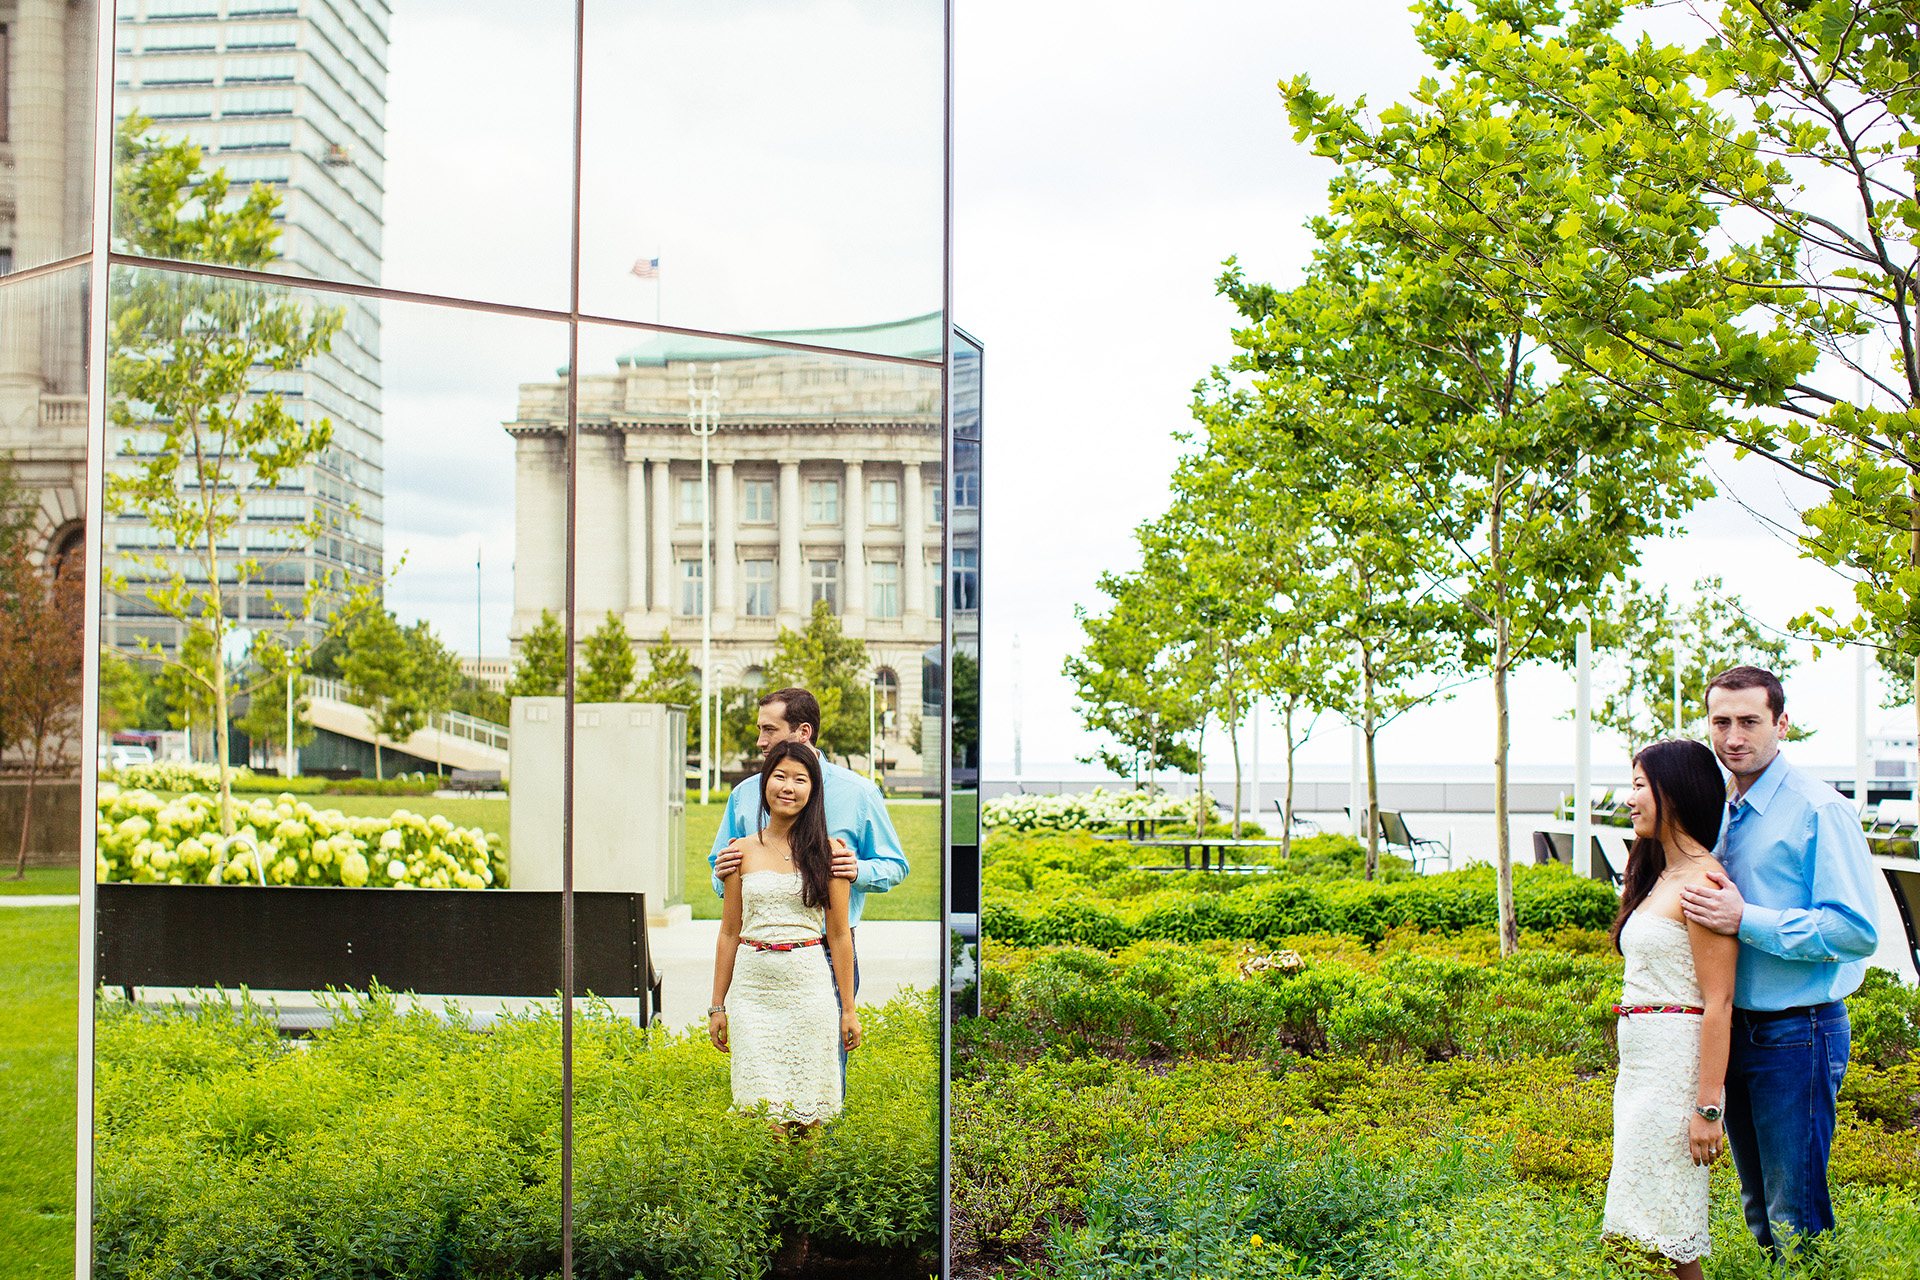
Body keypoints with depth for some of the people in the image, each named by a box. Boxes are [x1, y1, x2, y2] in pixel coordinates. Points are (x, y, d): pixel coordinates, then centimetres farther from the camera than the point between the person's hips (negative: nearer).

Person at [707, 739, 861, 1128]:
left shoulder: (826, 851, 3)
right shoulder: (744, 851, 7)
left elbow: (839, 935, 4)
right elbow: (729, 932, 10)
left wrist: (848, 1008, 3)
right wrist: (717, 1007, 9)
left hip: (809, 988, -1)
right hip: (752, 989, 1)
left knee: (808, 1111, 1)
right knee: (761, 1110, -3)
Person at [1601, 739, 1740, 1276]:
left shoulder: (1703, 882, -14)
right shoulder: (1659, 877, 15)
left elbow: (1718, 1004, -18)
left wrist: (1707, 1108, -20)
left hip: (1678, 1065, -10)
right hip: (1641, 1065, 10)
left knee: (1667, 1236, -5)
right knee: (1648, 1233, 11)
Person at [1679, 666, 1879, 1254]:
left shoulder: (1820, 809, -13)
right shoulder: (1721, 814, 11)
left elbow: (1857, 931, -21)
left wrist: (1746, 921, -24)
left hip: (1796, 1034, -8)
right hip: (1734, 1028, 8)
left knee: (1796, 1217, -3)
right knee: (1759, 1209, 18)